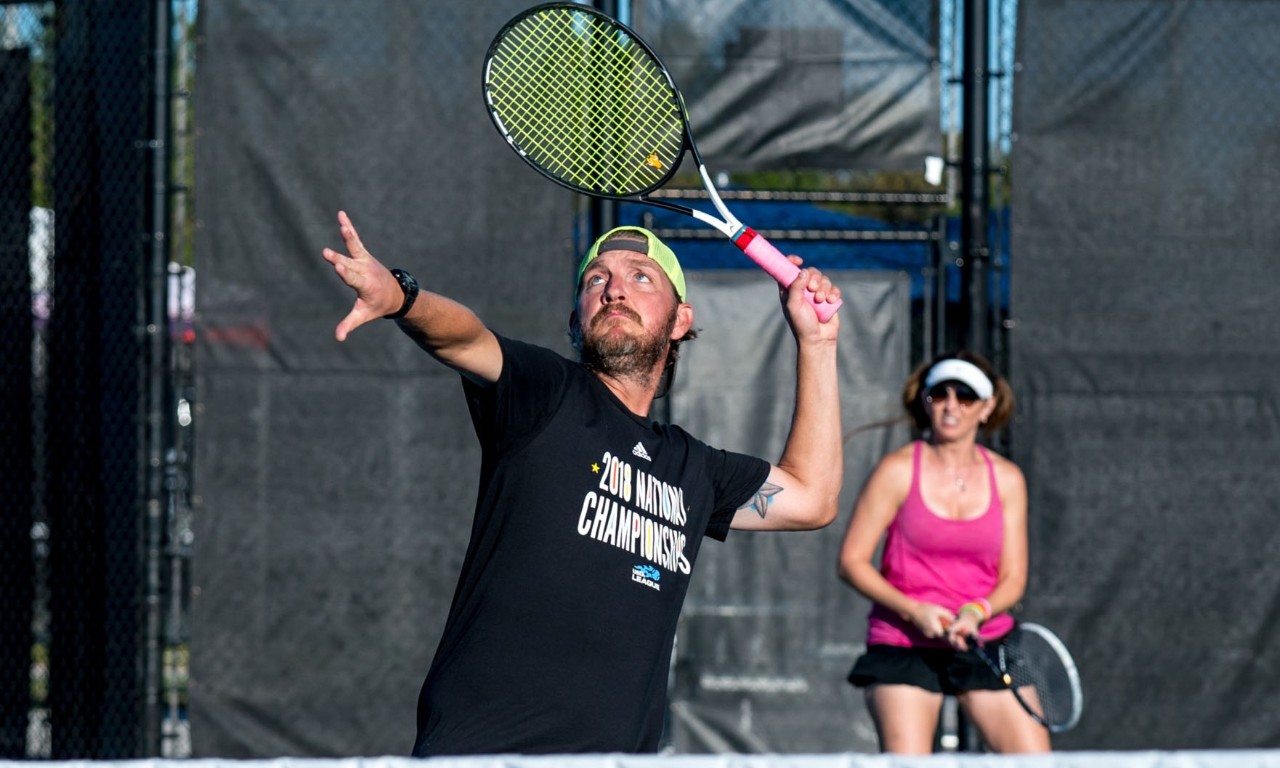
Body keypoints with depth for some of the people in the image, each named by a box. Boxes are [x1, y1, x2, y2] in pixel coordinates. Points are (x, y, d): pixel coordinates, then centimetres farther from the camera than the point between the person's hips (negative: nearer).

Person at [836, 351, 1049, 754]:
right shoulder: (898, 471, -4)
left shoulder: (1007, 479, 5)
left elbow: (1013, 577, 6)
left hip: (985, 642, 3)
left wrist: (976, 613, -15)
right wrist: (912, 611, -16)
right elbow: (852, 561, -3)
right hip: (903, 645, -3)